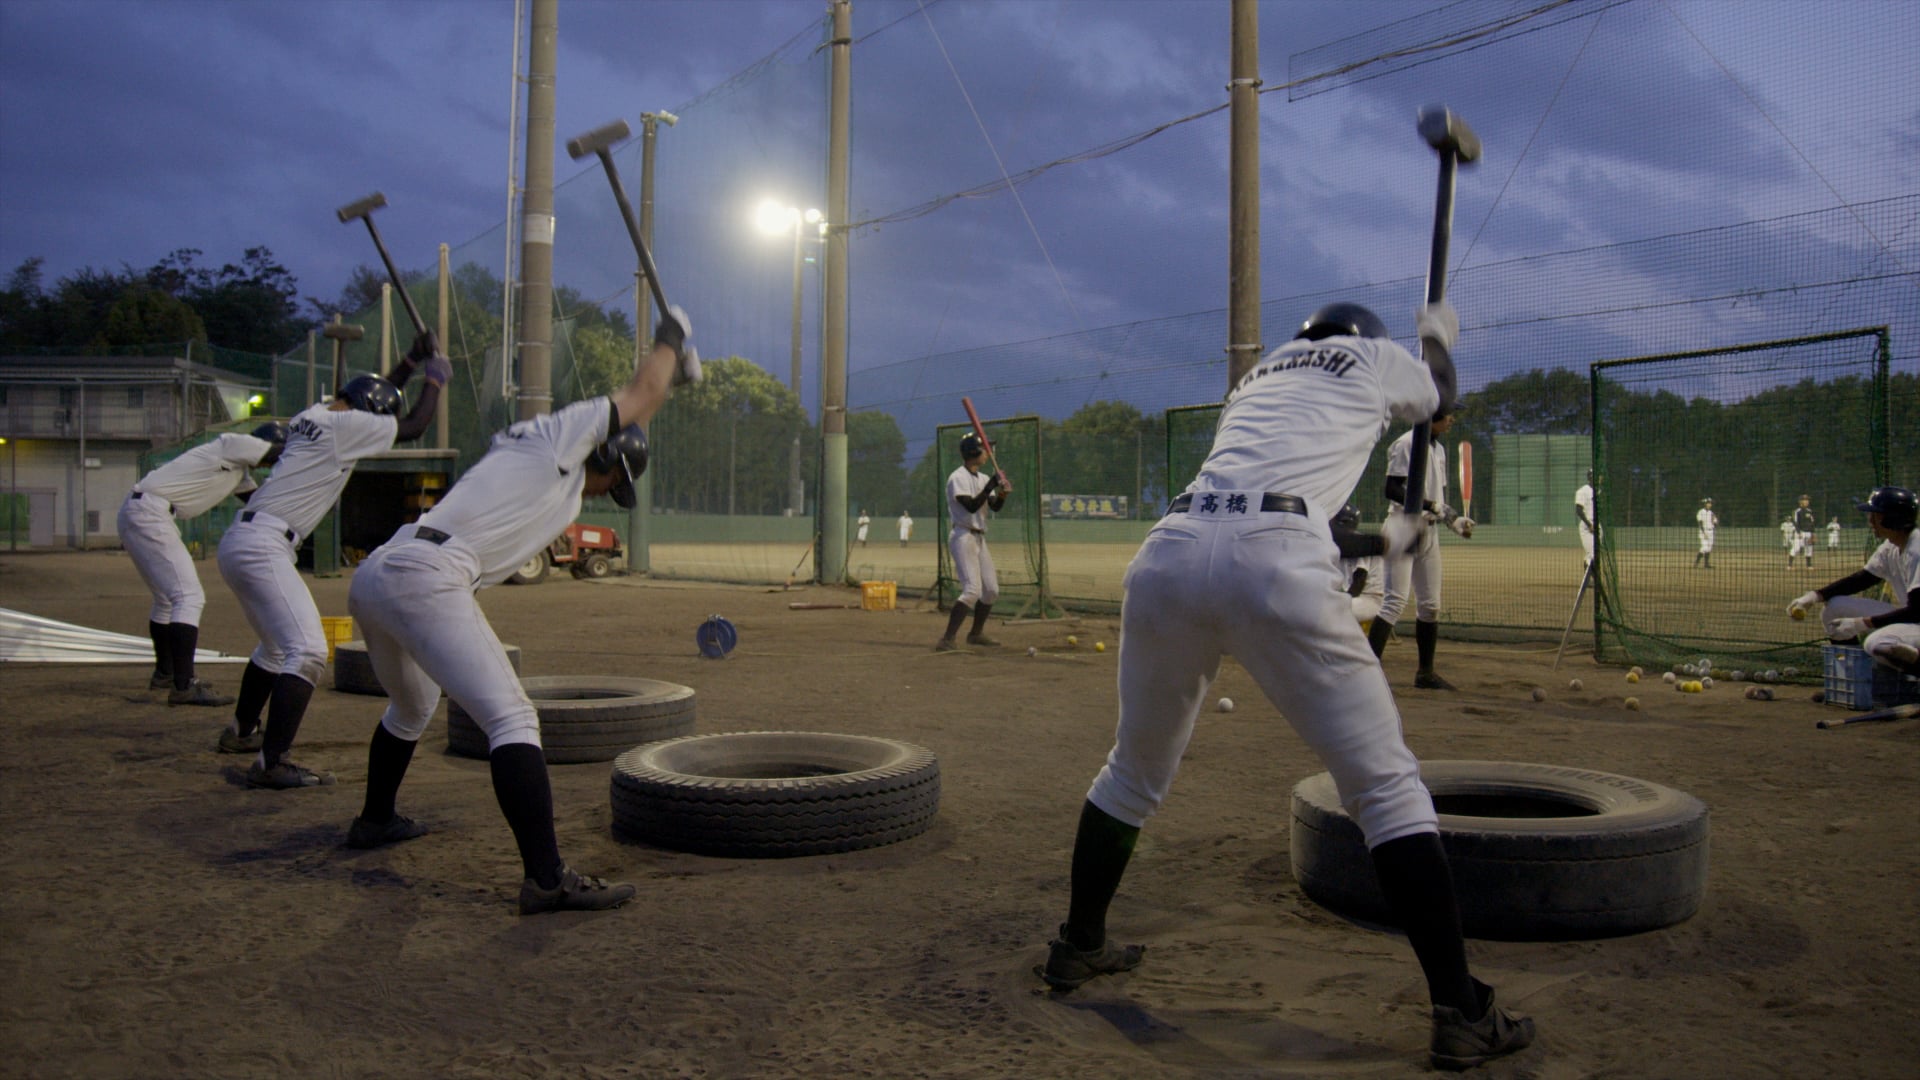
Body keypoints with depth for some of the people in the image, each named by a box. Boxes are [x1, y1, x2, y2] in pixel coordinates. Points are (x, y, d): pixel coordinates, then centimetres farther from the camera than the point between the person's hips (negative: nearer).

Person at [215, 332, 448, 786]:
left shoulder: (313, 415, 16)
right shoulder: (346, 425, -10)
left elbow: (376, 395, 31)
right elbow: (414, 426, -2)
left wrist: (413, 358, 28)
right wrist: (435, 378, 11)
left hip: (237, 543, 10)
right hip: (263, 547, -10)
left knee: (277, 644, 28)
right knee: (307, 651, -16)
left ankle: (242, 731, 43)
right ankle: (270, 763, -24)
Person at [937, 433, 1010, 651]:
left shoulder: (982, 479, 13)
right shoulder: (958, 478, -12)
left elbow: (995, 506, 13)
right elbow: (972, 506, -23)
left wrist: (1003, 494, -7)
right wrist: (991, 485, -21)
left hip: (979, 539, 9)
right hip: (963, 537, -9)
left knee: (991, 590, 13)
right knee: (972, 590, -20)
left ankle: (976, 634, 30)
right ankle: (947, 640, -21)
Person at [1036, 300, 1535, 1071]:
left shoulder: (1257, 375, 36)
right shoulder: (1378, 358, 23)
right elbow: (1438, 400, 45)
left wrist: (1384, 536, 52)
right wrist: (1438, 335, 65)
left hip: (1169, 551, 5)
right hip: (1276, 569, -5)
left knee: (1135, 769, 22)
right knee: (1386, 783, 5)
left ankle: (1078, 946, 35)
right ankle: (1461, 1014, 7)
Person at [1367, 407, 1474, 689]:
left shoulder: (1439, 449, 16)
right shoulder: (1406, 444, -11)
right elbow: (1392, 489, -19)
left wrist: (1455, 518, 6)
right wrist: (1425, 505, -28)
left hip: (1429, 533, 9)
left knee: (1430, 603, 12)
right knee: (1395, 601, -17)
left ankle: (1425, 672, 22)